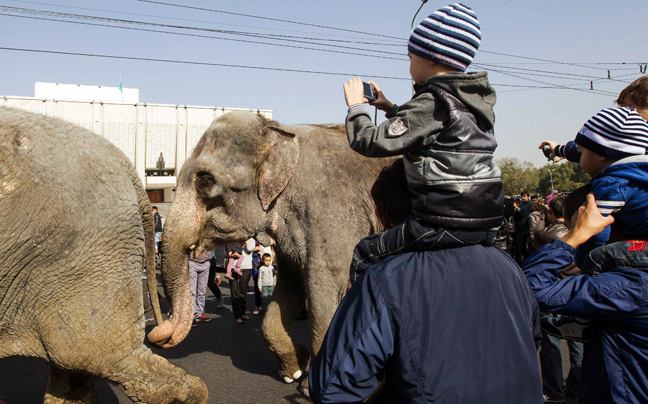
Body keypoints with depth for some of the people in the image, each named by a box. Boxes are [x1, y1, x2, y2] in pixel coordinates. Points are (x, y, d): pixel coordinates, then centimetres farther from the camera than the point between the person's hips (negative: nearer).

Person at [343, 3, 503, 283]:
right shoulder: (472, 100, 13)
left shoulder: (435, 101, -15)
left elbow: (373, 143, -18)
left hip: (448, 225, -9)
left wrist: (355, 106, -1)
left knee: (364, 255, 5)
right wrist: (390, 108, 24)